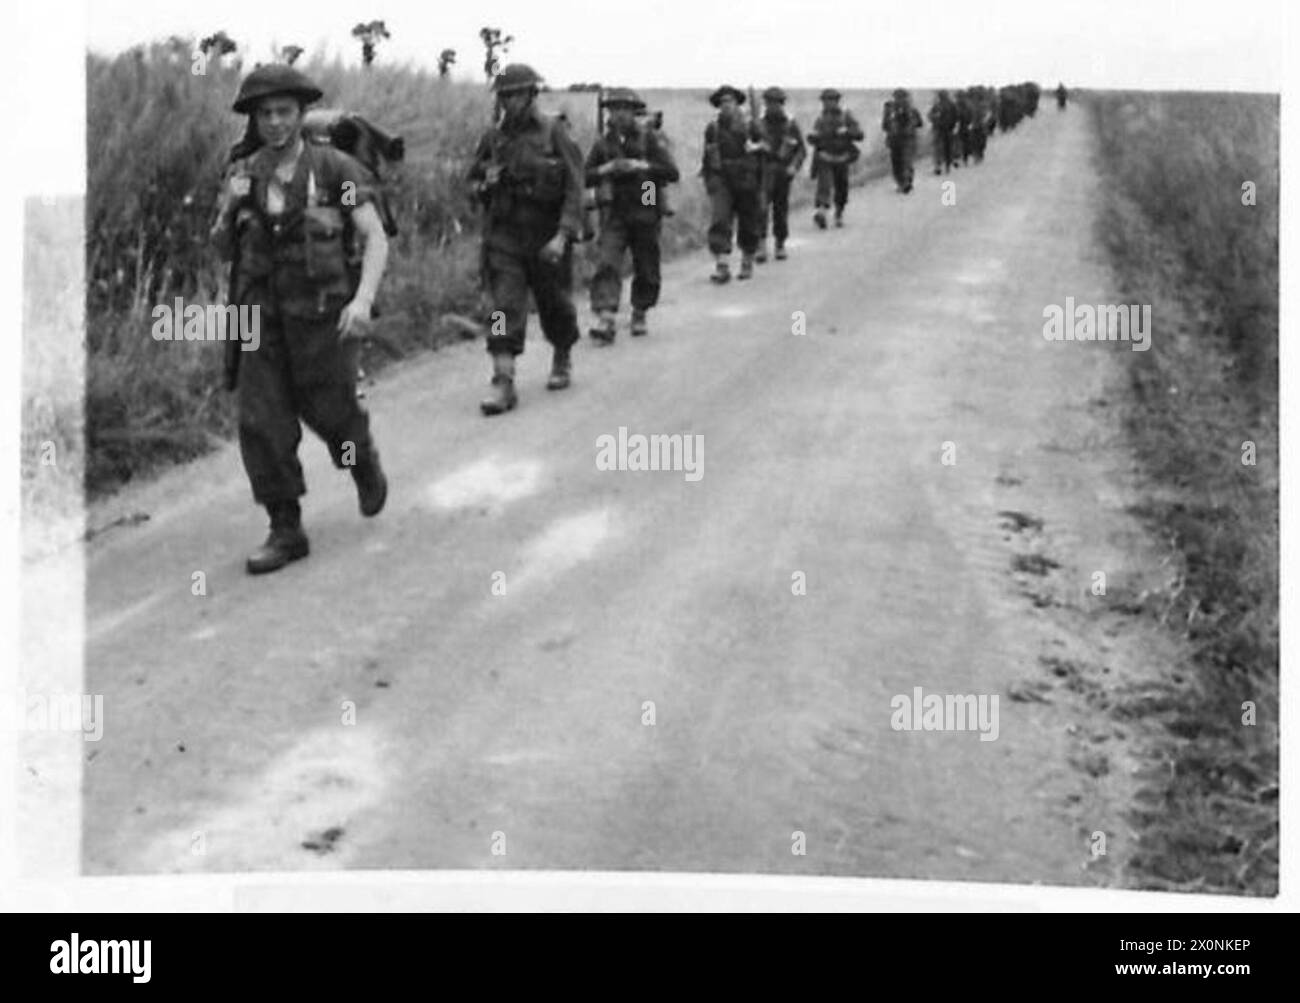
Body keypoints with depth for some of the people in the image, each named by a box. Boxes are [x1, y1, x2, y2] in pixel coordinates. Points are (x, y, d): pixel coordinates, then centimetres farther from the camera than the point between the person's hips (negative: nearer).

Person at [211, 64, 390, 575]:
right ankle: (286, 531, 4)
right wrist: (229, 207, -10)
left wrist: (364, 298, -26)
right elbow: (223, 249, 11)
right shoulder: (243, 174, 4)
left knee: (331, 413, 7)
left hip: (322, 317, -3)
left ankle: (365, 465, 41)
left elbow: (376, 238, -11)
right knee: (262, 423, -5)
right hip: (263, 318, 3)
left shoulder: (336, 169, -7)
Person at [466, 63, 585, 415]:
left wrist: (563, 235, -21)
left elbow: (574, 186, -12)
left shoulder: (554, 134, -7)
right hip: (504, 236, 2)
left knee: (554, 304, 13)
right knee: (505, 306, -9)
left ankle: (563, 359, 40)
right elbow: (473, 179, 19)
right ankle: (503, 382, -13)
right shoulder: (493, 138, 5)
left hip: (547, 237, -2)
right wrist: (485, 183, -6)